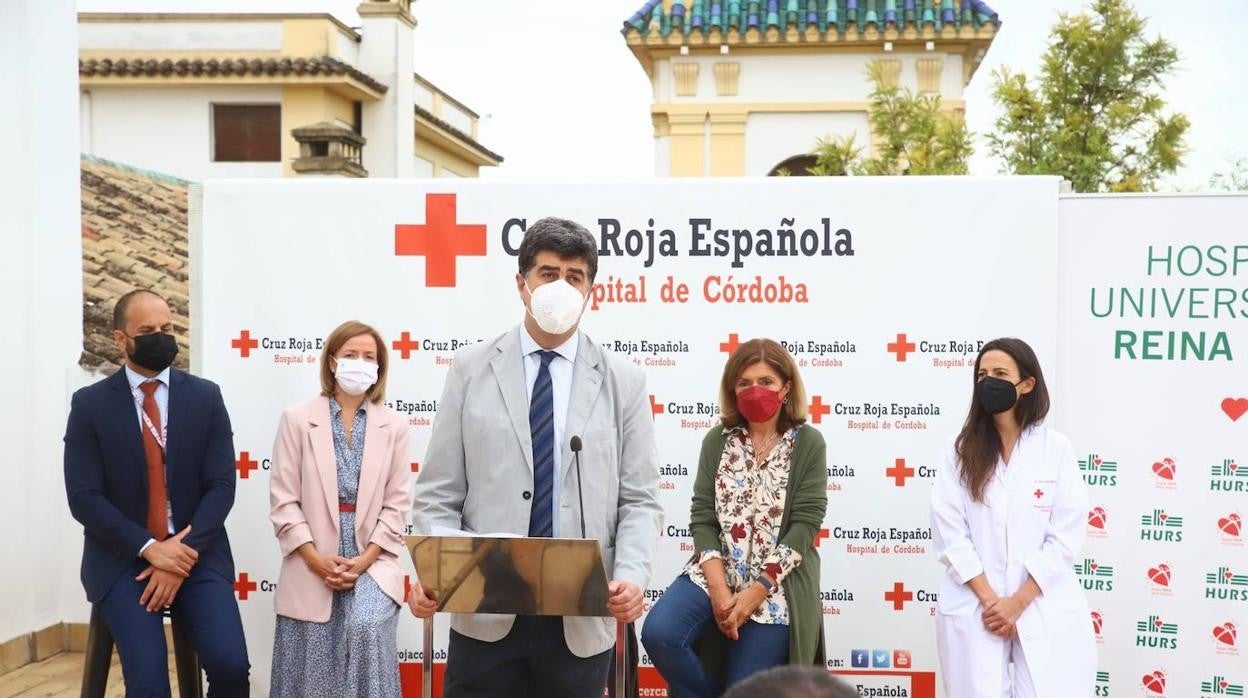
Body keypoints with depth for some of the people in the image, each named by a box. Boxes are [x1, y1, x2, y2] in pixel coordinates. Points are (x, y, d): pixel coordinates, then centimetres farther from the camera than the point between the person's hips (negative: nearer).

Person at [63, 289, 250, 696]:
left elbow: (221, 486, -2)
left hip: (196, 554, 1)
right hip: (122, 559, -1)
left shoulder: (206, 397, 3)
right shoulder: (90, 404, 0)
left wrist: (183, 555, -14)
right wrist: (150, 548, -16)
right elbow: (83, 496, -6)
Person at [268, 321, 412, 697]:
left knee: (367, 628, -25)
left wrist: (365, 559, -10)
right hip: (312, 564, 0)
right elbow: (284, 500, -1)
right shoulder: (297, 419, 2)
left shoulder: (394, 425, 6)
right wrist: (315, 559, -11)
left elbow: (397, 504, 2)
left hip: (373, 560, 0)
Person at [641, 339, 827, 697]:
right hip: (714, 574, 3)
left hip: (775, 586, -2)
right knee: (658, 634, -21)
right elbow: (702, 517, 0)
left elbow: (804, 525, -9)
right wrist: (718, 588, -13)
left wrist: (756, 591, -17)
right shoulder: (717, 440, 5)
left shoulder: (808, 444, -3)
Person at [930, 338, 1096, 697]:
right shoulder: (961, 451, 2)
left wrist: (1018, 602, -10)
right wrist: (990, 599, -10)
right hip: (974, 609, 1)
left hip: (1045, 609, 0)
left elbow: (1065, 538, -4)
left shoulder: (1056, 448, 0)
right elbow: (949, 533, -3)